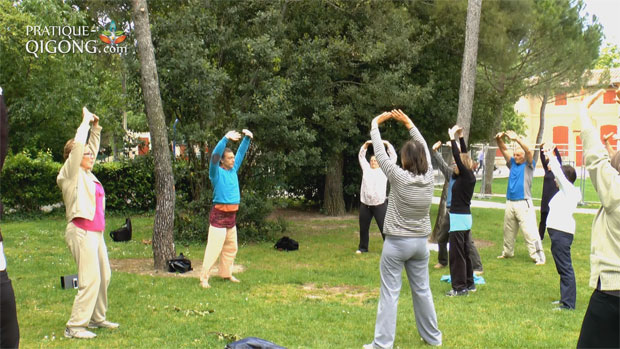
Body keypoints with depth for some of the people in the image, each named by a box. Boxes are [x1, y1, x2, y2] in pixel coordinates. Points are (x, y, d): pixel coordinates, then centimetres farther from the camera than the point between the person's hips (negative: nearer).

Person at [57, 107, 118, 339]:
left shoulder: (87, 174, 16)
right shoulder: (71, 173, -5)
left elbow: (92, 148, 29)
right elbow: (78, 146, -15)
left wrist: (96, 128, 20)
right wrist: (86, 122, -6)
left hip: (96, 232, 9)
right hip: (82, 232, -9)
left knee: (104, 277, 12)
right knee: (90, 280, -12)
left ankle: (97, 318, 24)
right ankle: (75, 327, -7)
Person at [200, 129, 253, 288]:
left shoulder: (233, 170, 11)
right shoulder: (216, 172, -7)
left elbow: (241, 153, 15)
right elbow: (215, 156, -22)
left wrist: (247, 138, 2)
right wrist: (226, 139, -32)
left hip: (232, 215, 8)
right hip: (219, 214, -8)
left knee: (231, 248, 15)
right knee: (213, 248, -9)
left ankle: (226, 273, 27)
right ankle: (204, 278, -6)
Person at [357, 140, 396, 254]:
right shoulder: (366, 168, 15)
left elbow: (393, 157, 4)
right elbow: (361, 156, 16)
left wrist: (387, 144, -5)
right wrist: (366, 145, 2)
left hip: (380, 205, -3)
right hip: (365, 205, 3)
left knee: (384, 228, -3)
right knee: (363, 228, 12)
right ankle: (363, 247, 27)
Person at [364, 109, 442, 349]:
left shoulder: (399, 177, -16)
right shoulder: (429, 177, -4)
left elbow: (379, 152, -8)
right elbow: (425, 149, 11)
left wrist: (375, 124, 5)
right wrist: (409, 124, 17)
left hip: (397, 242, -5)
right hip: (420, 242, 5)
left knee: (390, 293, -2)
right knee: (422, 291, 16)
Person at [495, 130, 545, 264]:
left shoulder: (528, 165, 0)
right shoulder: (512, 163, 13)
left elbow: (528, 152, -17)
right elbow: (504, 150, 8)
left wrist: (517, 139, -30)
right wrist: (499, 140, -12)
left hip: (524, 203, -6)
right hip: (510, 202, 6)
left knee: (530, 231, -12)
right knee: (508, 231, 18)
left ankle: (538, 256, -13)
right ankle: (507, 252, 33)